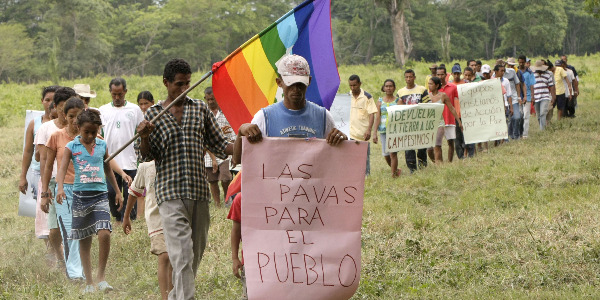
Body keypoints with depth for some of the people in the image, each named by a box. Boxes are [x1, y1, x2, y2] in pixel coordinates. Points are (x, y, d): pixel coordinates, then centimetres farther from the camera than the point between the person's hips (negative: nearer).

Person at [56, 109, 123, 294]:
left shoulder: (102, 145, 9)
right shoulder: (71, 147, 1)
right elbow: (62, 169, -9)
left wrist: (117, 192, 28)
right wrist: (60, 187, -27)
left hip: (100, 195, 1)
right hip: (80, 195, -1)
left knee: (104, 233, -18)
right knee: (84, 241, 6)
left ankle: (101, 277, -6)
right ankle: (89, 282, 15)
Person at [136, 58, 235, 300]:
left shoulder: (200, 109, 11)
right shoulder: (153, 114, 6)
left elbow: (218, 144, 15)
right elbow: (146, 156, 5)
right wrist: (144, 137, -15)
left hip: (199, 191, 3)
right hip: (170, 193, -3)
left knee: (196, 251, 8)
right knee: (182, 253, -14)